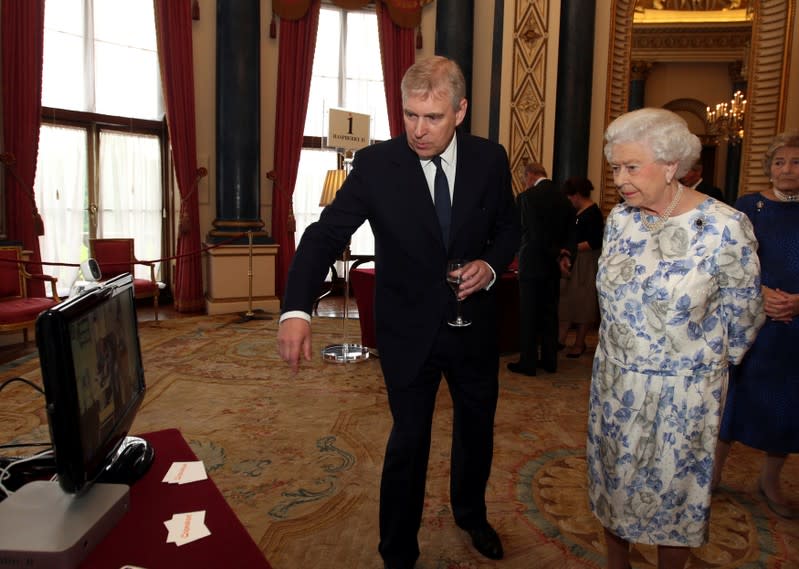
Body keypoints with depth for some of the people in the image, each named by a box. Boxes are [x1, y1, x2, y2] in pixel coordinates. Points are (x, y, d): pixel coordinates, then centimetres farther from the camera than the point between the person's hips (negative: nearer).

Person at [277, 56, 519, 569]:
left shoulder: (490, 159, -8)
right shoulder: (376, 165, -16)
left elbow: (509, 226, 7)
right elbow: (326, 234, -20)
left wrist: (491, 264, -15)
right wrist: (296, 310, -35)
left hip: (474, 323, 4)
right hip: (409, 331, -3)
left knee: (477, 428, 22)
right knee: (409, 440, 9)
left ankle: (471, 514, 53)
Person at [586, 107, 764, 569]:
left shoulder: (724, 227, -18)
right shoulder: (619, 218, -3)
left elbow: (742, 316, -5)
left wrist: (702, 361, 6)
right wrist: (625, 356, 16)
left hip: (680, 392, -5)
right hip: (614, 382, 5)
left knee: (675, 491, 13)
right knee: (611, 479, 19)